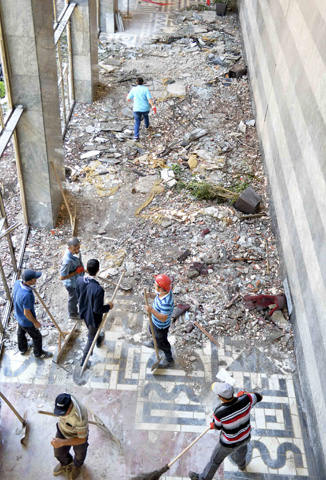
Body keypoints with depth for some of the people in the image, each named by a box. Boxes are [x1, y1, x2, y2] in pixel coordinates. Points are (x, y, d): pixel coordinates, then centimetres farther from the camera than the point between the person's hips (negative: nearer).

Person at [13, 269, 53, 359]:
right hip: (27, 321, -8)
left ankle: (23, 349, 60)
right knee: (37, 337, 20)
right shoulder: (27, 295, -44)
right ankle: (38, 353, 46)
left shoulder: (17, 283, -22)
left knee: (21, 332, 33)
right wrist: (35, 322, -13)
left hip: (19, 316, 8)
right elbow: (27, 313, -29)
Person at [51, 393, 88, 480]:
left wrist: (62, 442, -37)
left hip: (78, 435, -4)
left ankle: (77, 466, 62)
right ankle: (65, 463, 60)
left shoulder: (80, 417, -48)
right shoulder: (64, 399, -32)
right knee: (58, 453, 26)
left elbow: (82, 439, -32)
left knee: (79, 454, 27)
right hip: (62, 430, 4)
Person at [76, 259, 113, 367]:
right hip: (93, 316, -6)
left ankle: (99, 340, 66)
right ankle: (84, 361, 35)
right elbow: (98, 309, -28)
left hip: (83, 312, 6)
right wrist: (108, 306, -11)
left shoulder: (79, 280, -20)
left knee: (93, 330, 35)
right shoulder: (98, 289, -40)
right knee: (91, 337, 19)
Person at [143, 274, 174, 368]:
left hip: (161, 326, -8)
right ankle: (154, 343, 70)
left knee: (162, 342, 18)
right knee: (153, 332, 37)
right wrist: (151, 295, -17)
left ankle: (169, 360, 45)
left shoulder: (166, 302, -45)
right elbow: (157, 296, 2)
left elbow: (163, 318, -37)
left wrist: (152, 310, -42)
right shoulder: (164, 291, -20)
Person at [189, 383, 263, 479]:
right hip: (246, 437, 4)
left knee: (216, 460, 23)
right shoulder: (245, 400, -30)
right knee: (242, 447, 39)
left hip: (229, 443, -4)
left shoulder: (219, 412, -37)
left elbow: (217, 427, -15)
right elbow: (259, 397, -9)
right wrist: (245, 393, 5)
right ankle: (241, 464, 70)